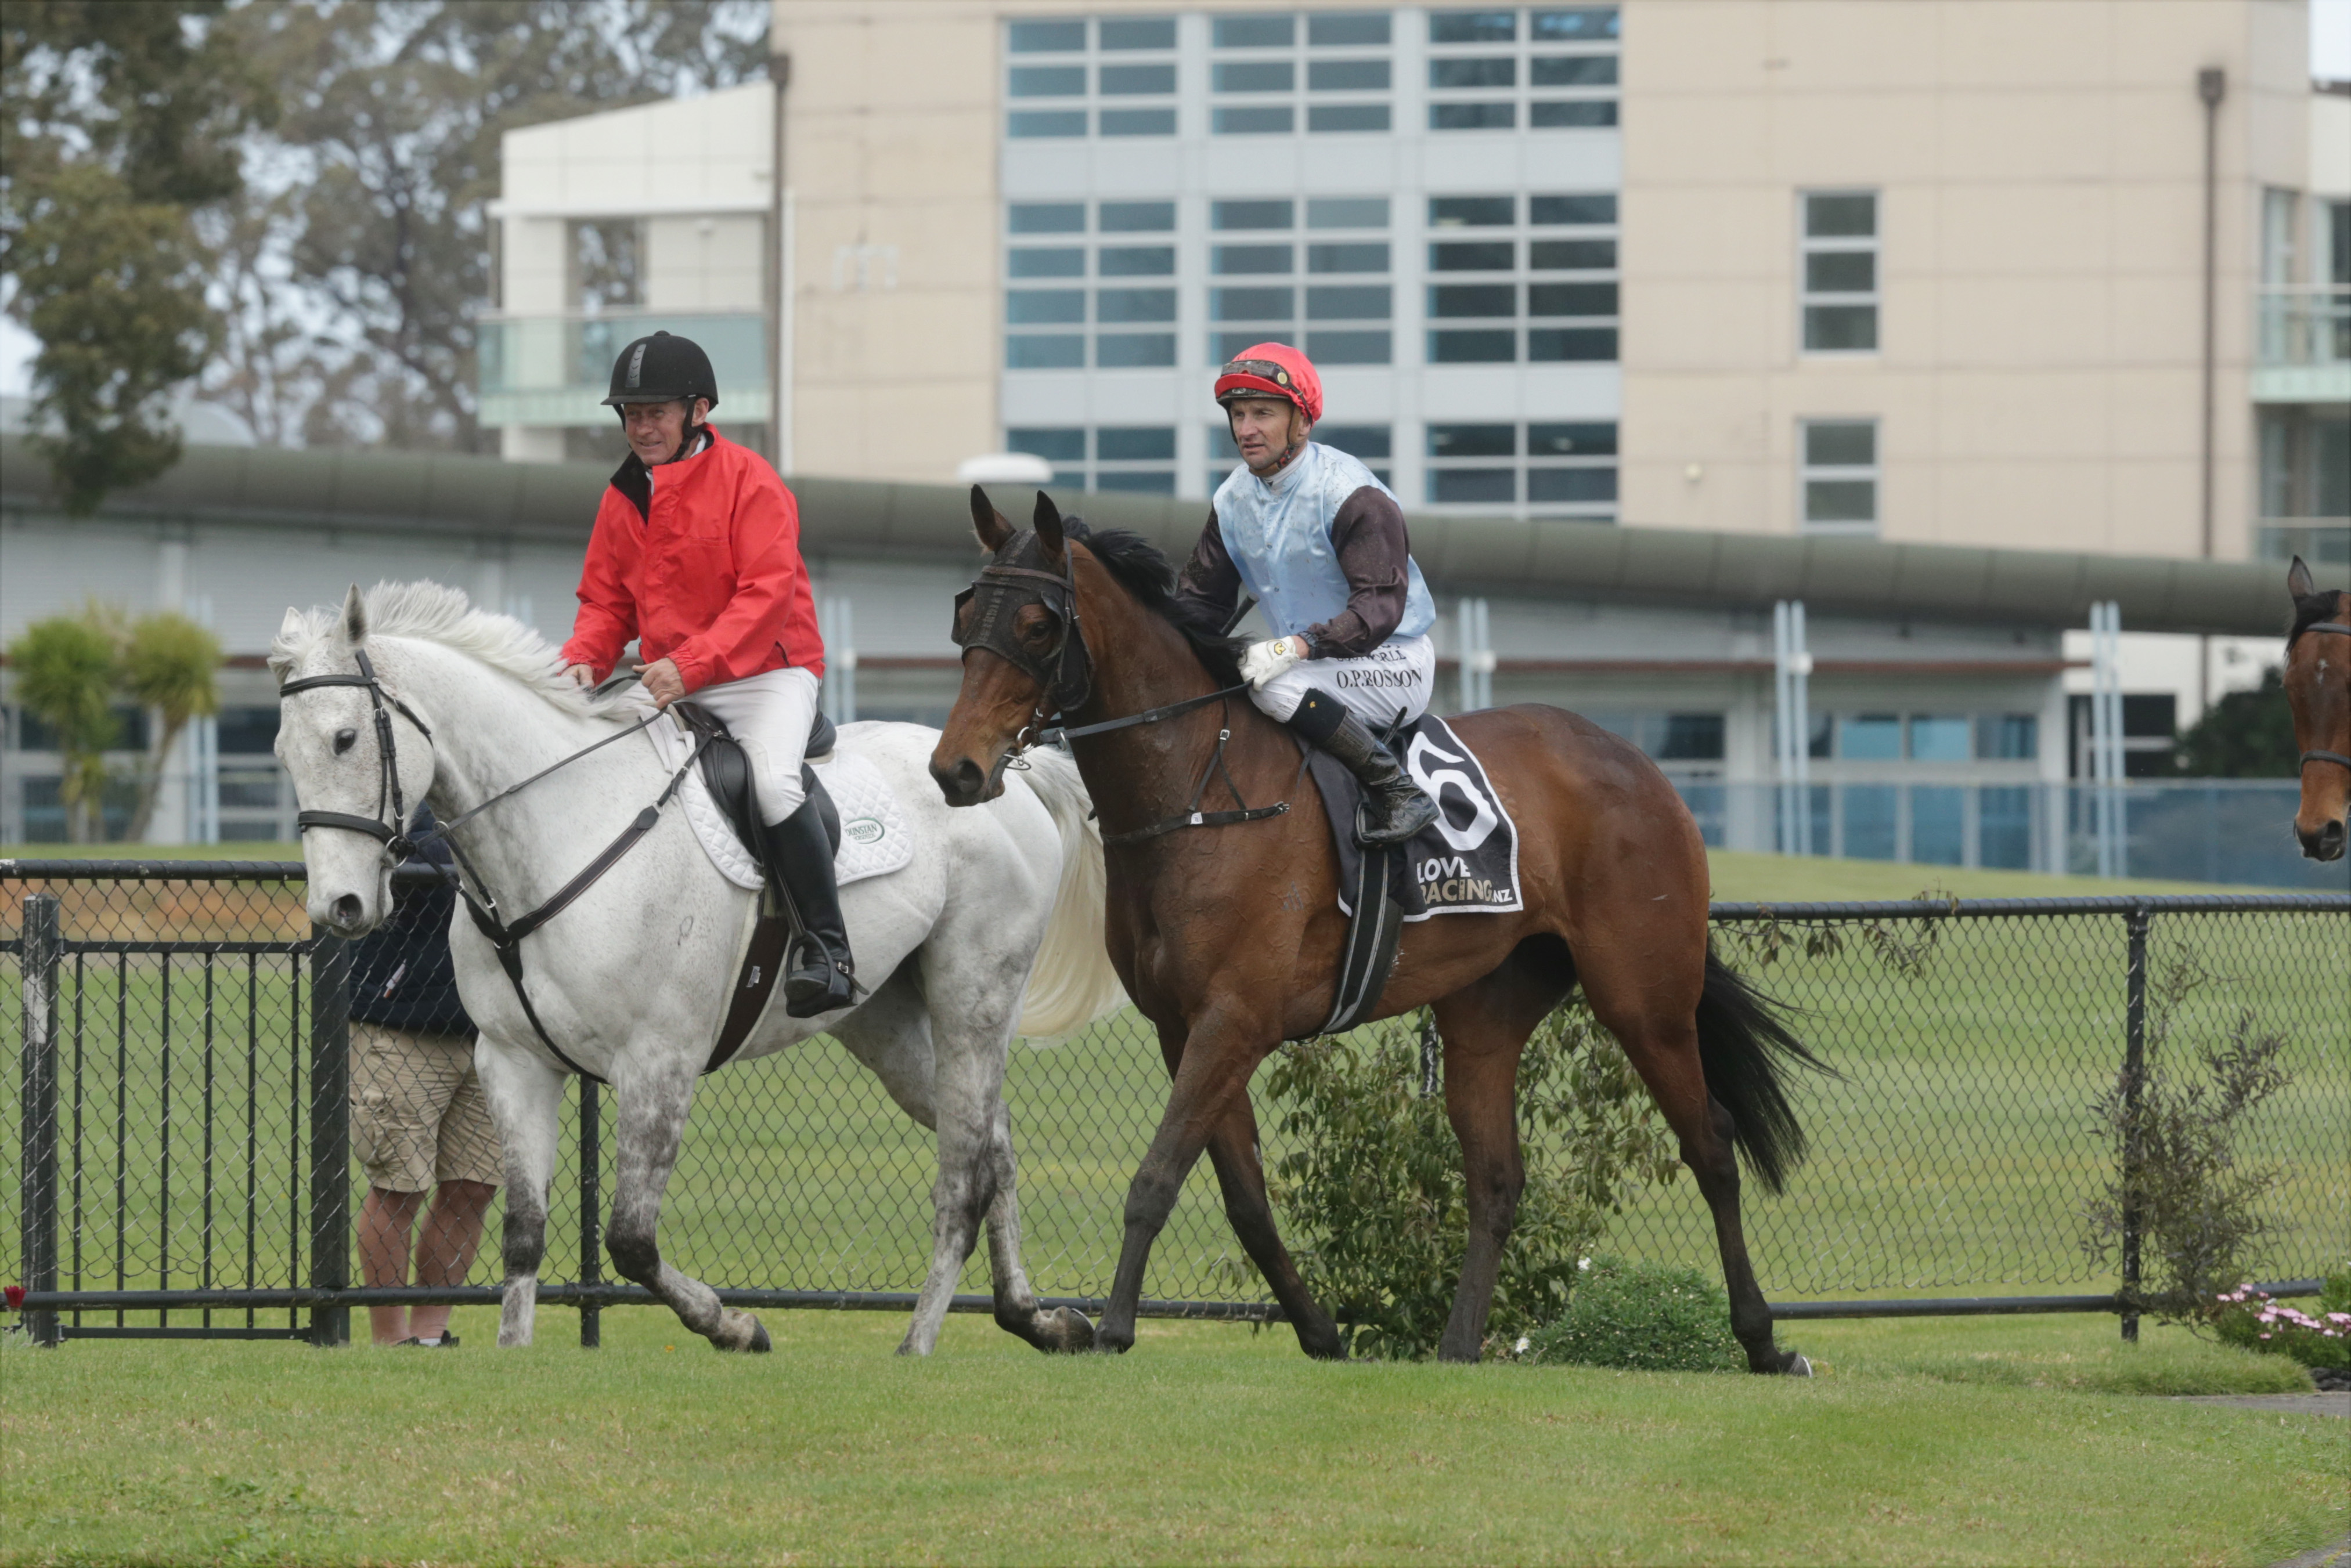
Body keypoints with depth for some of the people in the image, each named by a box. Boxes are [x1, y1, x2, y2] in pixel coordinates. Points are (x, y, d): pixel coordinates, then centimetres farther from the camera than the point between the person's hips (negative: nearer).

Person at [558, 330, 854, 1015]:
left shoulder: (748, 481, -9)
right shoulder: (625, 497, 10)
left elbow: (767, 595, -19)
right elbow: (607, 600, 15)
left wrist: (689, 666, -30)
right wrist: (584, 660, -9)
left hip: (767, 675, -7)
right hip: (666, 688, 7)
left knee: (773, 781, -31)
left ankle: (825, 944, -24)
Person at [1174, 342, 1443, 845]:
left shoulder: (1352, 495, -19)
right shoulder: (1234, 499, 4)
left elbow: (1380, 606, -27)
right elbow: (1201, 599, 10)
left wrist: (1297, 647, -41)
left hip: (1392, 662, -8)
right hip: (1315, 668, 8)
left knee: (1279, 690, -33)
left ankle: (1397, 793, -25)